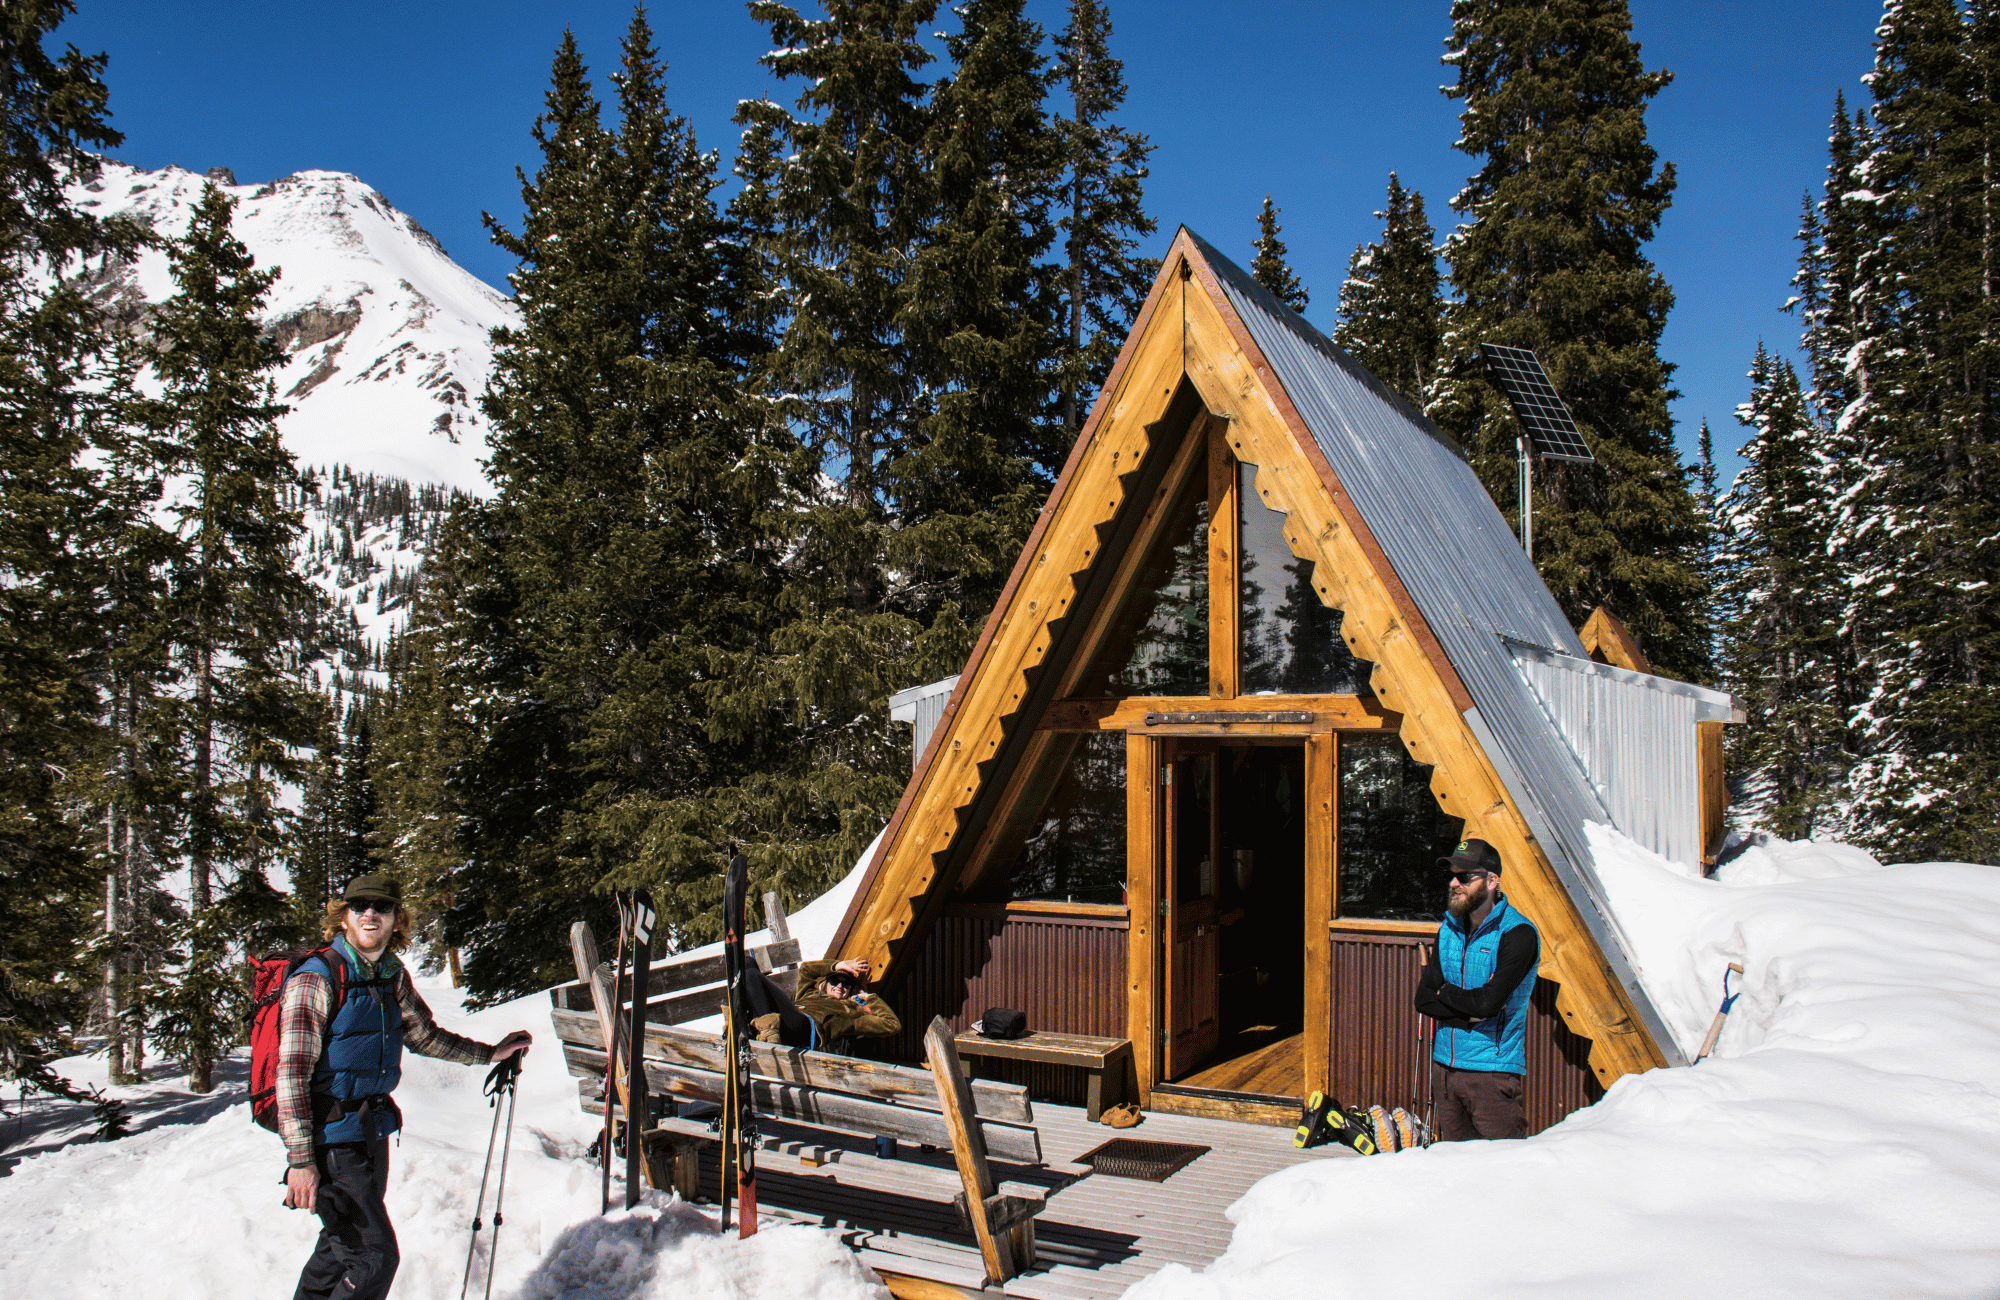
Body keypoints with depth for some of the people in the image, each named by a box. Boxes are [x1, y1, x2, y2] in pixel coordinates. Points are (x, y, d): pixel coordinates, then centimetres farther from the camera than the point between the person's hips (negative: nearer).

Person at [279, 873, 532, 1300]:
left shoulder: (393, 977, 7)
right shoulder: (315, 979, -16)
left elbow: (424, 1036, 22)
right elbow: (292, 1073, -18)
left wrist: (490, 1053, 18)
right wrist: (300, 1160, -22)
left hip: (373, 1132, 8)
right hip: (332, 1135, -7)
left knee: (341, 1249, 19)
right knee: (375, 1257, -10)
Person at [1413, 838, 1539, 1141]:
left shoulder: (1518, 933, -13)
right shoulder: (1449, 928, 8)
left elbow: (1488, 1001, -23)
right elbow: (1423, 999, 3)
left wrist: (1445, 993, -5)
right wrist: (1469, 1012, -13)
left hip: (1492, 1070, -6)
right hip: (1444, 1066, 6)